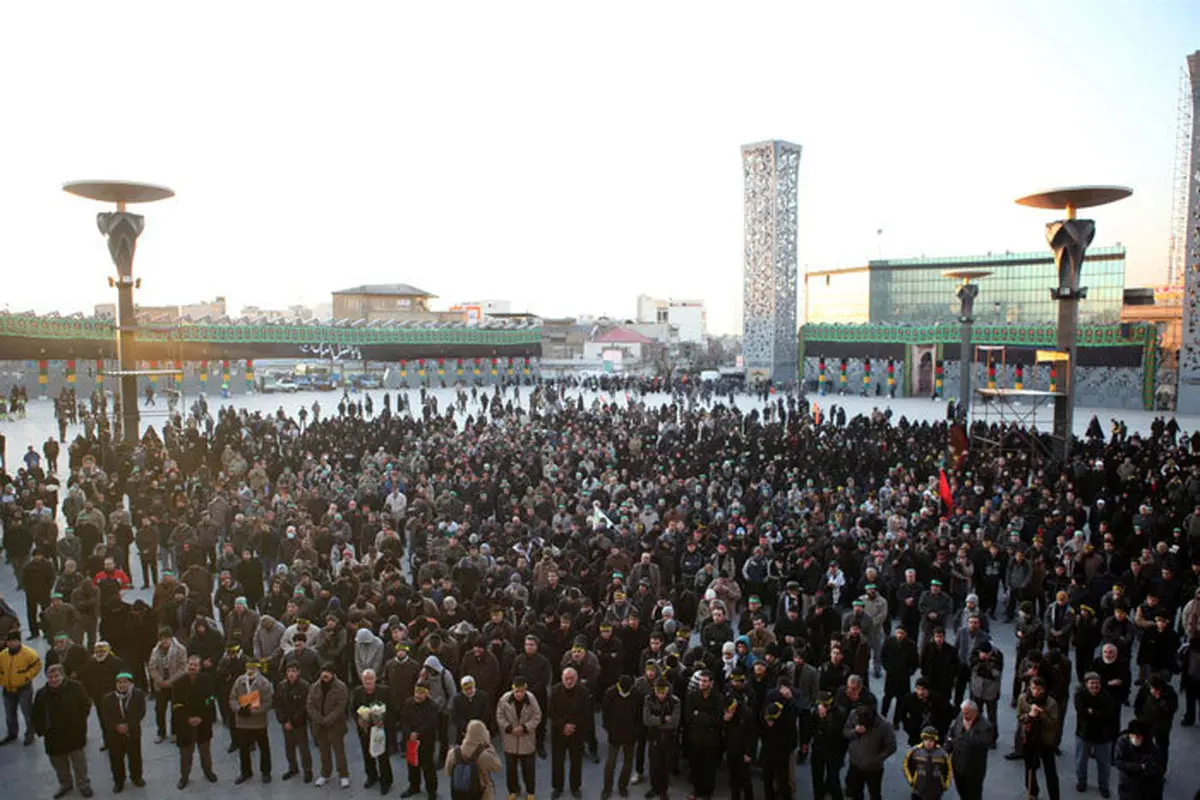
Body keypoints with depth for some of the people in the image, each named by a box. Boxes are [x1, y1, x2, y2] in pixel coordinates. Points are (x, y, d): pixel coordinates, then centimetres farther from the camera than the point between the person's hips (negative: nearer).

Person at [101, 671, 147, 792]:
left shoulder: (138, 695, -8)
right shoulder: (108, 698, -4)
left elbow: (140, 713, -11)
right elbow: (106, 716, -7)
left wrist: (128, 725, -19)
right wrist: (117, 726, -20)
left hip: (133, 732, -1)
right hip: (114, 734, 1)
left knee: (135, 757, 13)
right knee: (116, 759, 9)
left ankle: (136, 777, 34)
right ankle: (119, 781, 29)